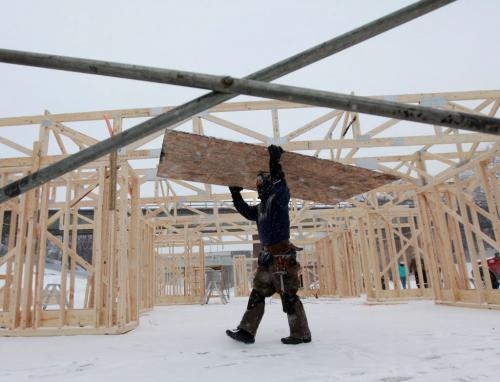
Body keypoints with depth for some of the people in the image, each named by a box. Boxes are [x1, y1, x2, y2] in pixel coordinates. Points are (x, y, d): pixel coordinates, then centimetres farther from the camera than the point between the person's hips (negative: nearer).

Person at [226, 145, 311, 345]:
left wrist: (275, 162, -24)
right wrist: (235, 193, 27)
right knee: (257, 294, 8)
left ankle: (301, 334, 7)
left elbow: (279, 182, -19)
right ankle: (247, 331, 13)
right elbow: (245, 210, 31)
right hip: (267, 257, 9)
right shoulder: (260, 207, 21)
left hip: (282, 256, -9)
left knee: (288, 297, -4)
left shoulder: (279, 198, -3)